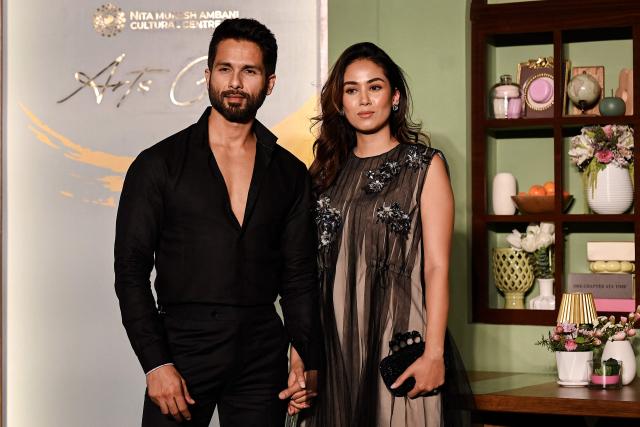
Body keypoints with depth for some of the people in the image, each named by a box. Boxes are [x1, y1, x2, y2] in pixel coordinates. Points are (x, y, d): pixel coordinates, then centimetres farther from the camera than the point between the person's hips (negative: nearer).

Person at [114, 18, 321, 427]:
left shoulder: (291, 174, 9)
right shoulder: (158, 164, 0)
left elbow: (300, 275, 10)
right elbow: (131, 271, -3)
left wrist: (307, 360, 0)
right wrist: (156, 364, -11)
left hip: (263, 355, 3)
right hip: (184, 348, -2)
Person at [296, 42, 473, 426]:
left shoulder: (425, 166, 2)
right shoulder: (328, 171, 13)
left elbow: (437, 266, -5)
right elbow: (311, 268, 11)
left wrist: (434, 352, -15)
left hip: (398, 338, -3)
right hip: (336, 347, 4)